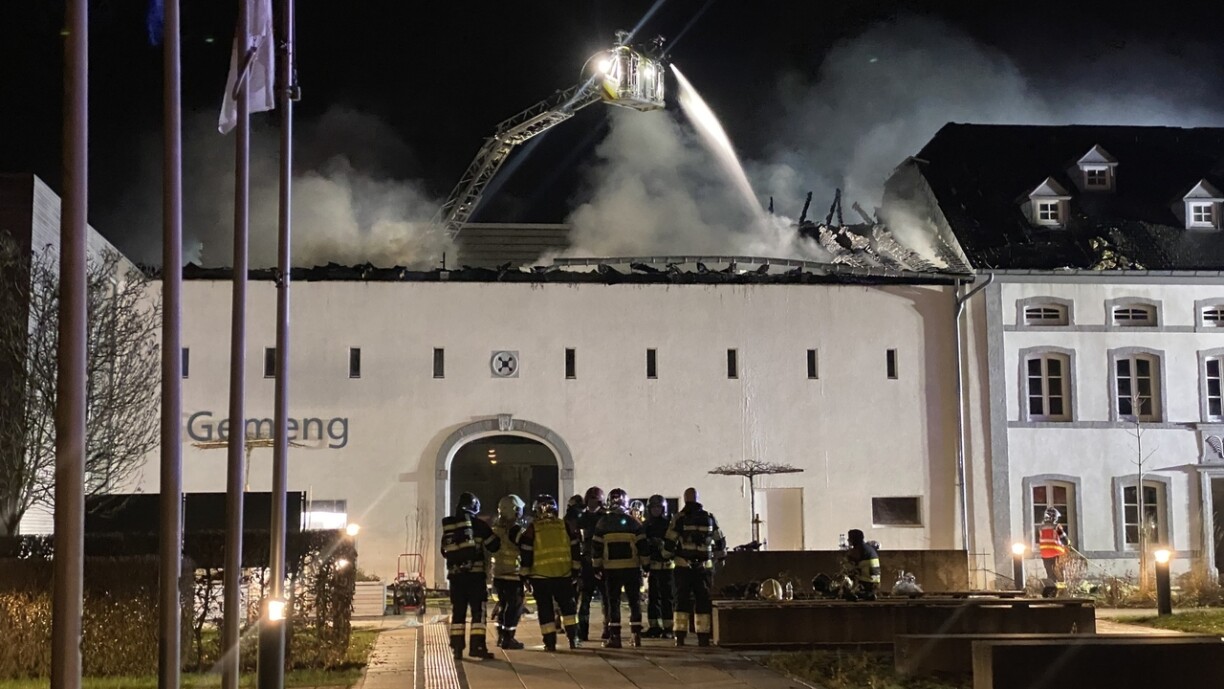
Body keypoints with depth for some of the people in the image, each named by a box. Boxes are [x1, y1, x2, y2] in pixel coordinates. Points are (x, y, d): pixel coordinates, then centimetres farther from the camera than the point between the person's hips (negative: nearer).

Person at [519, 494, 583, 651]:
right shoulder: (566, 526, 6)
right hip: (563, 573, 2)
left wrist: (526, 574, 6)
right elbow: (576, 549, 7)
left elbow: (525, 554, -1)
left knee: (545, 609, 5)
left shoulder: (531, 529, 0)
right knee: (568, 606, 15)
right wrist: (576, 570, 13)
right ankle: (573, 639, 9)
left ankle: (550, 642, 4)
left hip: (540, 575, -2)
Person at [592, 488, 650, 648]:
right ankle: (636, 635, 6)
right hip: (632, 567, 1)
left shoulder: (603, 523, 1)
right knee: (634, 601, 8)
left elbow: (596, 547, 2)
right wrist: (646, 564, 9)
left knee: (612, 602, 3)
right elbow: (642, 545, 0)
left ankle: (614, 637, -1)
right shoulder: (633, 522, 2)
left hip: (611, 568, -1)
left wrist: (596, 566, 10)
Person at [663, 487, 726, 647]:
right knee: (703, 602, 7)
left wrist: (667, 556, 15)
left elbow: (669, 542, -2)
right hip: (705, 566, 1)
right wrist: (720, 558, 24)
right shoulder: (709, 518, 5)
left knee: (682, 601, 3)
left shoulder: (679, 518, -2)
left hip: (683, 566, -1)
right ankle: (703, 637, 5)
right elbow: (720, 541, 11)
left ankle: (680, 637, -1)